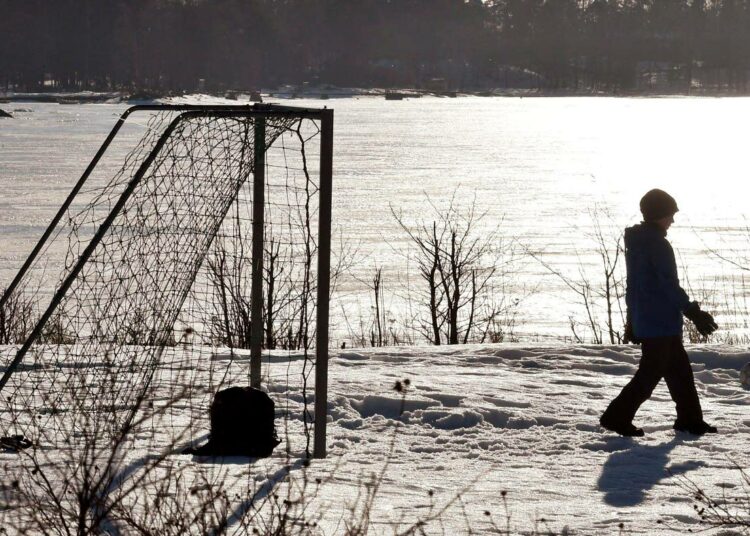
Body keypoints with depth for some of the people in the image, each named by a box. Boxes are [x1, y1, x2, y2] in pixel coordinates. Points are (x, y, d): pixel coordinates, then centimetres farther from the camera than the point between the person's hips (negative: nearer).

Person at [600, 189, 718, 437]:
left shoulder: (635, 244, 13)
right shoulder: (658, 245, -16)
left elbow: (631, 286, 19)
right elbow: (670, 285, -19)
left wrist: (632, 321, 24)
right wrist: (693, 312, -14)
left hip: (642, 321, 10)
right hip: (661, 323, -10)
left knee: (680, 369, 14)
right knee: (650, 373, -5)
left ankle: (690, 419, 17)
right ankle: (618, 416, -5)